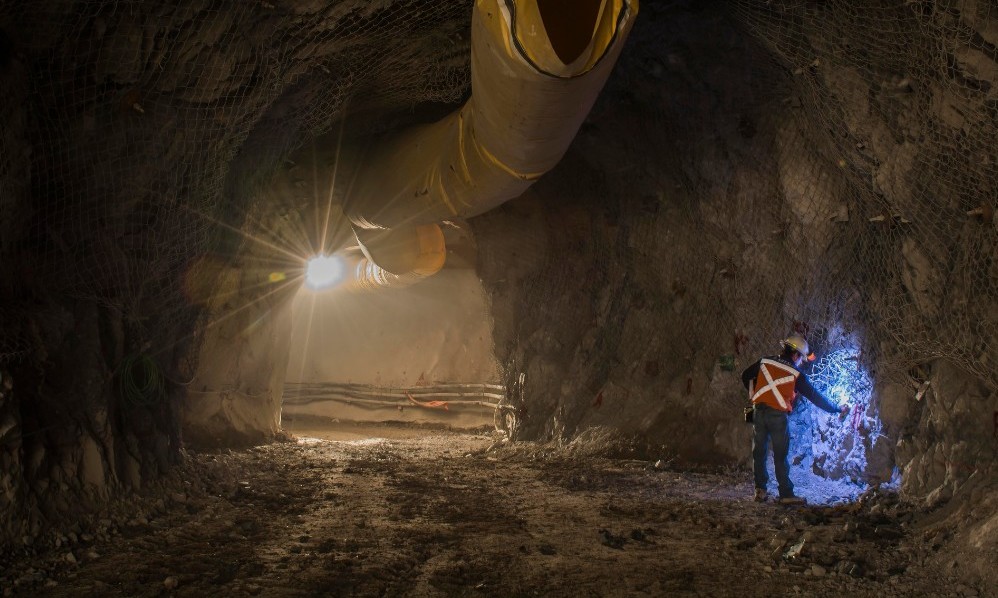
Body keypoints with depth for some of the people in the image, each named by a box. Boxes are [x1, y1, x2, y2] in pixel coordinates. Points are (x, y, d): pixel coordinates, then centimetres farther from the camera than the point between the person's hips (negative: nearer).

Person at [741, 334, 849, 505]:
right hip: (778, 416, -3)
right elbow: (815, 397, 3)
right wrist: (837, 409, 13)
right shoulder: (796, 375, -3)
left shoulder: (764, 362, 6)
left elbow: (745, 377, 16)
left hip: (759, 412, 3)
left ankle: (760, 490, 11)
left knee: (759, 452, 10)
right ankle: (786, 494, 5)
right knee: (780, 456, 3)